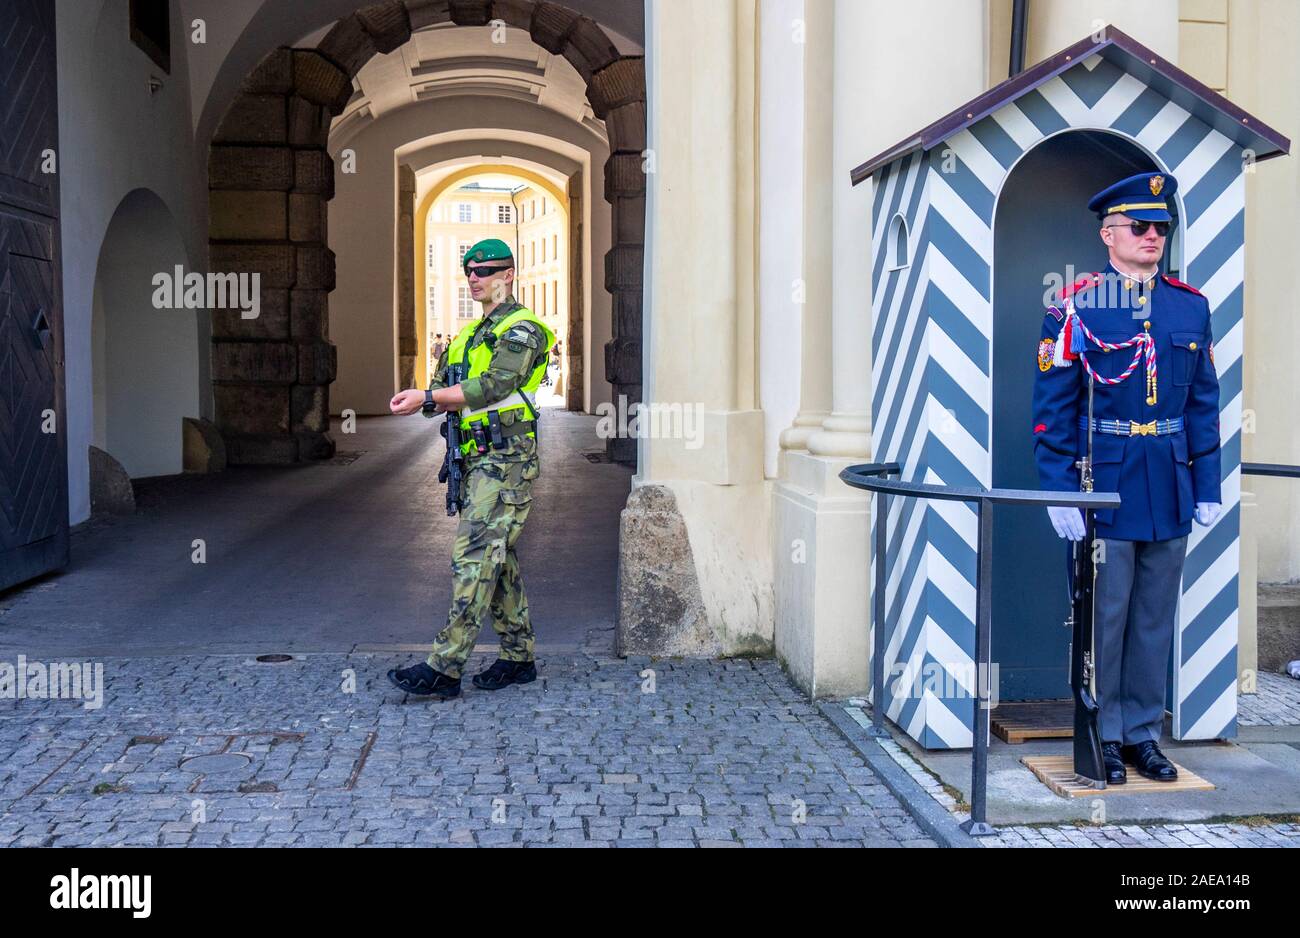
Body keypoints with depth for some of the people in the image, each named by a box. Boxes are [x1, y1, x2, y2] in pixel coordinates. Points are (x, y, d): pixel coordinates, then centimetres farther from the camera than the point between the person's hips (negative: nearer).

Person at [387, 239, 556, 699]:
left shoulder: (522, 330, -8)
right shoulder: (472, 334, 21)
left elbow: (495, 385, -22)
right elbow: (445, 389, 15)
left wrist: (428, 398, -20)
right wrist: (434, 398, -9)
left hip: (506, 459, -9)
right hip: (476, 459, 9)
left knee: (473, 556, -13)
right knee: (496, 558, 11)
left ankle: (444, 667, -13)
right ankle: (519, 658, 20)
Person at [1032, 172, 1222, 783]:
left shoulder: (1192, 306, 10)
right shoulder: (1075, 306, -4)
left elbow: (1204, 405, 12)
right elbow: (1053, 406, -6)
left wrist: (1207, 487, 8)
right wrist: (1059, 492, -11)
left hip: (1170, 491, 4)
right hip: (1104, 486, -4)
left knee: (1155, 619, 11)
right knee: (1103, 618, 4)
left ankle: (1143, 734, 25)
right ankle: (1102, 737, 18)